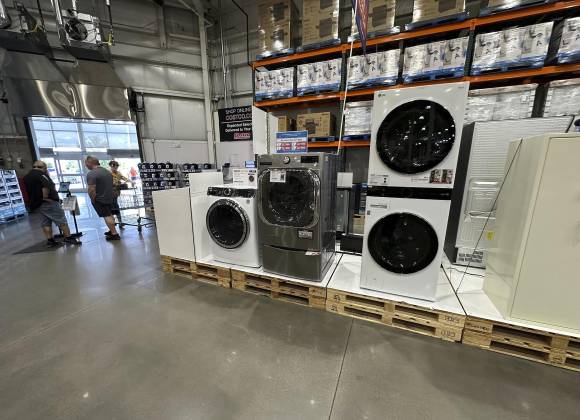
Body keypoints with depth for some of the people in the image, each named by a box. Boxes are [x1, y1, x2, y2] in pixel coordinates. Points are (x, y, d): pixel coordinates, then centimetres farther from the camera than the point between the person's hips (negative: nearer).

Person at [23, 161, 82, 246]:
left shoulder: (26, 177, 17)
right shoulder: (41, 173, -10)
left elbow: (30, 192, 23)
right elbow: (47, 185, -26)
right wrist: (45, 197, -20)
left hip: (36, 204, 9)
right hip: (48, 202, -9)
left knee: (45, 222, 10)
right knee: (61, 220, -4)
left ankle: (50, 240, 10)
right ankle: (68, 237, -4)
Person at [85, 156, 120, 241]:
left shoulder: (91, 174, -19)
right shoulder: (107, 171, 9)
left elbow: (91, 190, -24)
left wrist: (92, 200, -11)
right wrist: (109, 195, 20)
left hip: (99, 199, -8)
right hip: (109, 197, 8)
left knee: (107, 216, -4)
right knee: (110, 215, 18)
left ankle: (114, 234, -1)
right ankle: (112, 231, 29)